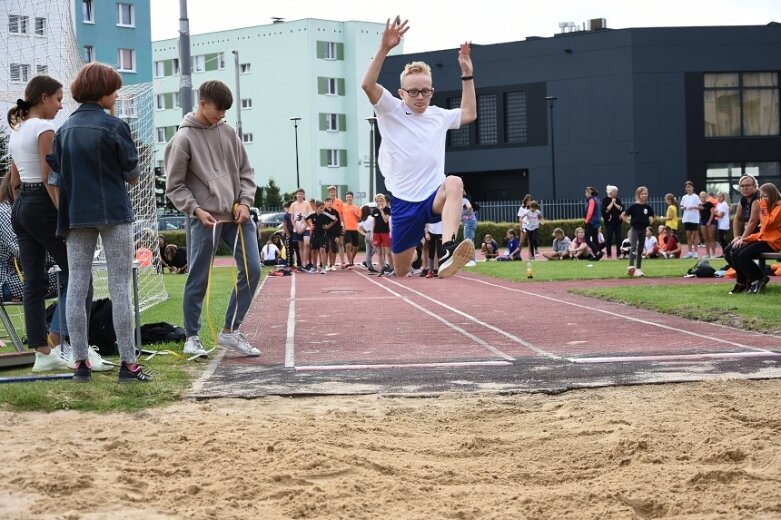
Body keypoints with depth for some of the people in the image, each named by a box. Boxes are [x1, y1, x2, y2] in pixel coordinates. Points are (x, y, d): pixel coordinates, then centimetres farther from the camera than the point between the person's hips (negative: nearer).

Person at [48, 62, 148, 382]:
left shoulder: (64, 129, 7)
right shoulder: (114, 126, -8)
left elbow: (57, 168, 8)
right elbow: (132, 172, -2)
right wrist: (131, 177, 20)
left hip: (75, 215, 5)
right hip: (113, 212, -4)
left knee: (76, 286, 6)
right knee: (120, 287, -1)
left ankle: (80, 362, 6)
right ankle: (128, 363, -3)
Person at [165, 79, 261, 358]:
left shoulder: (227, 131, 10)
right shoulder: (184, 139, -5)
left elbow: (245, 172, 14)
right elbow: (175, 186, -3)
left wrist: (244, 202, 0)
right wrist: (196, 210, -14)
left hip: (236, 215, 5)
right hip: (206, 219, -5)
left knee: (252, 269, -1)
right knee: (198, 280, 0)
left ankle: (230, 331, 9)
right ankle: (192, 338, 13)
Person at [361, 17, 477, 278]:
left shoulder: (439, 116, 14)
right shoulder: (391, 111, 1)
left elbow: (469, 114, 33)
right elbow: (367, 85, -17)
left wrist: (467, 75, 25)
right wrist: (384, 49, -28)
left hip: (435, 199, 1)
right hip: (404, 202, -1)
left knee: (454, 183, -36)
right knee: (401, 270, 4)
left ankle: (447, 253, -56)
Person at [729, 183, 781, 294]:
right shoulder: (769, 206, 20)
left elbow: (767, 224, -20)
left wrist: (763, 208, -15)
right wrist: (748, 238, 9)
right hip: (763, 239, 9)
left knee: (743, 256, -23)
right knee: (735, 254, -6)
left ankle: (760, 280, -7)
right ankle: (743, 282, 4)